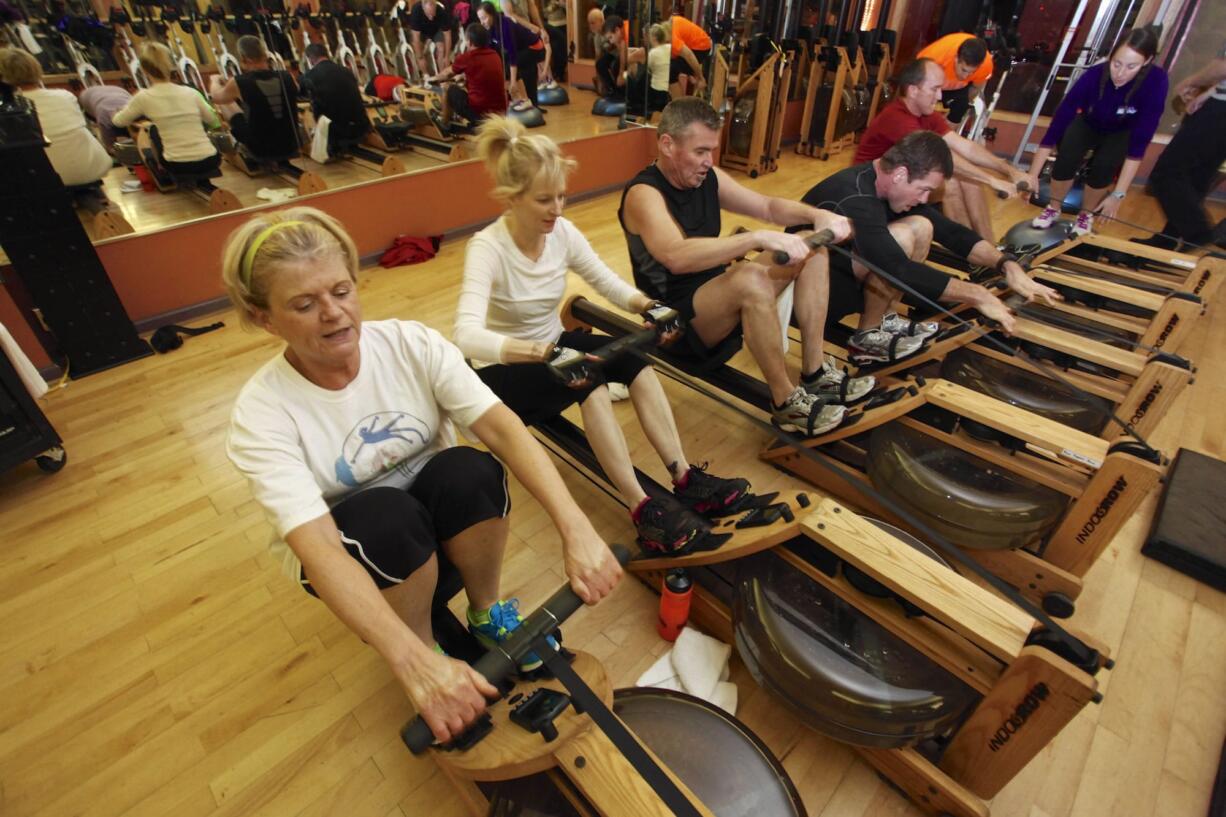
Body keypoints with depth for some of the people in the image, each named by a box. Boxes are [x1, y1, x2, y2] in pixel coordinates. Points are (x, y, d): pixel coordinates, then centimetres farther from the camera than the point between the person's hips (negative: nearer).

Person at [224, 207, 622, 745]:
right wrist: (415, 663, -48)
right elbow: (319, 551, -35)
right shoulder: (262, 414, -24)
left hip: (430, 503, 2)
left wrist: (575, 528, -44)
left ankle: (487, 614, -4)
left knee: (471, 471, -31)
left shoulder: (411, 344, -19)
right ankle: (425, 646, -5)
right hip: (347, 546, -1)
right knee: (388, 515, -35)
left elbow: (502, 427, -30)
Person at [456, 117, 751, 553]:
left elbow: (608, 282, -1)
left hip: (552, 346, 6)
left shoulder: (563, 231, -8)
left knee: (634, 358, -21)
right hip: (503, 369, -5)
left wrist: (644, 305, -24)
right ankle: (642, 509, -32)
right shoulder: (487, 247, -25)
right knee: (589, 380, -34)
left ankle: (684, 479, -21)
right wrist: (542, 352, -56)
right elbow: (467, 335, -40)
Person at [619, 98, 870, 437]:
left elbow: (768, 206, 11)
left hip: (721, 297, 9)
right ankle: (787, 402, -21)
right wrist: (759, 237, -42)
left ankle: (815, 373, -2)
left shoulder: (709, 178, 5)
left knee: (811, 250, 1)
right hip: (676, 319, -9)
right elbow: (677, 257, -39)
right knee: (751, 278, -37)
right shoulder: (644, 194, -20)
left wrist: (817, 215, -8)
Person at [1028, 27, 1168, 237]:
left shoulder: (1155, 82, -33)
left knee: (1104, 163, -31)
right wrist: (1032, 176, -40)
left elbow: (1140, 141, -33)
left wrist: (1118, 194, -39)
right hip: (1089, 124, 0)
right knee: (1068, 155, -31)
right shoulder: (1095, 75, -32)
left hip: (1122, 133, 0)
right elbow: (1058, 123, -33)